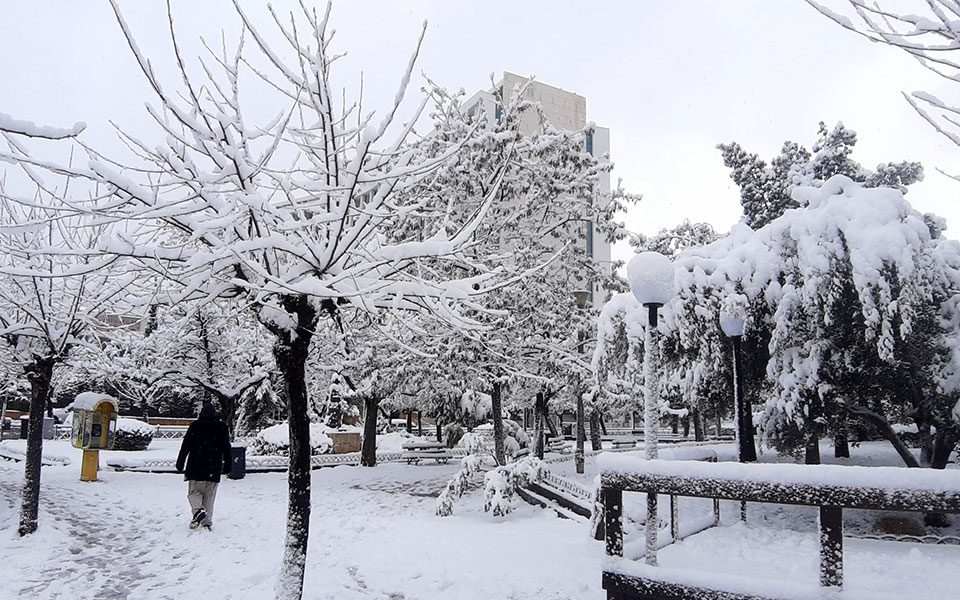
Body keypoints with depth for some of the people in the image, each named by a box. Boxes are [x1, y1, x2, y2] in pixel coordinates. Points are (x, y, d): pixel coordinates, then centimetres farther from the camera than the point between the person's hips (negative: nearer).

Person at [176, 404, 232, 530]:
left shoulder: (195, 426, 1)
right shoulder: (222, 427, 7)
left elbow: (185, 446, -1)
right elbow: (227, 448, 10)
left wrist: (180, 463, 5)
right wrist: (227, 466, 16)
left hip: (195, 467, -2)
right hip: (214, 469, 2)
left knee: (194, 491, 8)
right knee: (209, 495, 9)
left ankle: (198, 510, -17)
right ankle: (207, 521, 6)